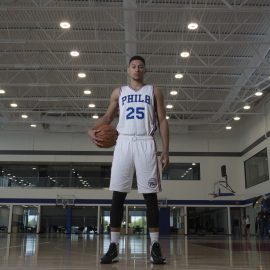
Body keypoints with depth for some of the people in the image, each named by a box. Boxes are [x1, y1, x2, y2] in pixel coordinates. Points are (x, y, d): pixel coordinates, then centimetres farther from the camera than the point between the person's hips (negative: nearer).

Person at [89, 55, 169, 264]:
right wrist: (94, 129, -5)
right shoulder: (119, 92, 17)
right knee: (118, 195, -3)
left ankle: (155, 245, 2)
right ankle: (114, 245, 2)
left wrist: (166, 150, -1)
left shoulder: (154, 91, 13)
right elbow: (108, 116, 17)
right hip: (124, 143, 1)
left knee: (150, 195, -3)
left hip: (146, 143, -1)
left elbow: (162, 121, 9)